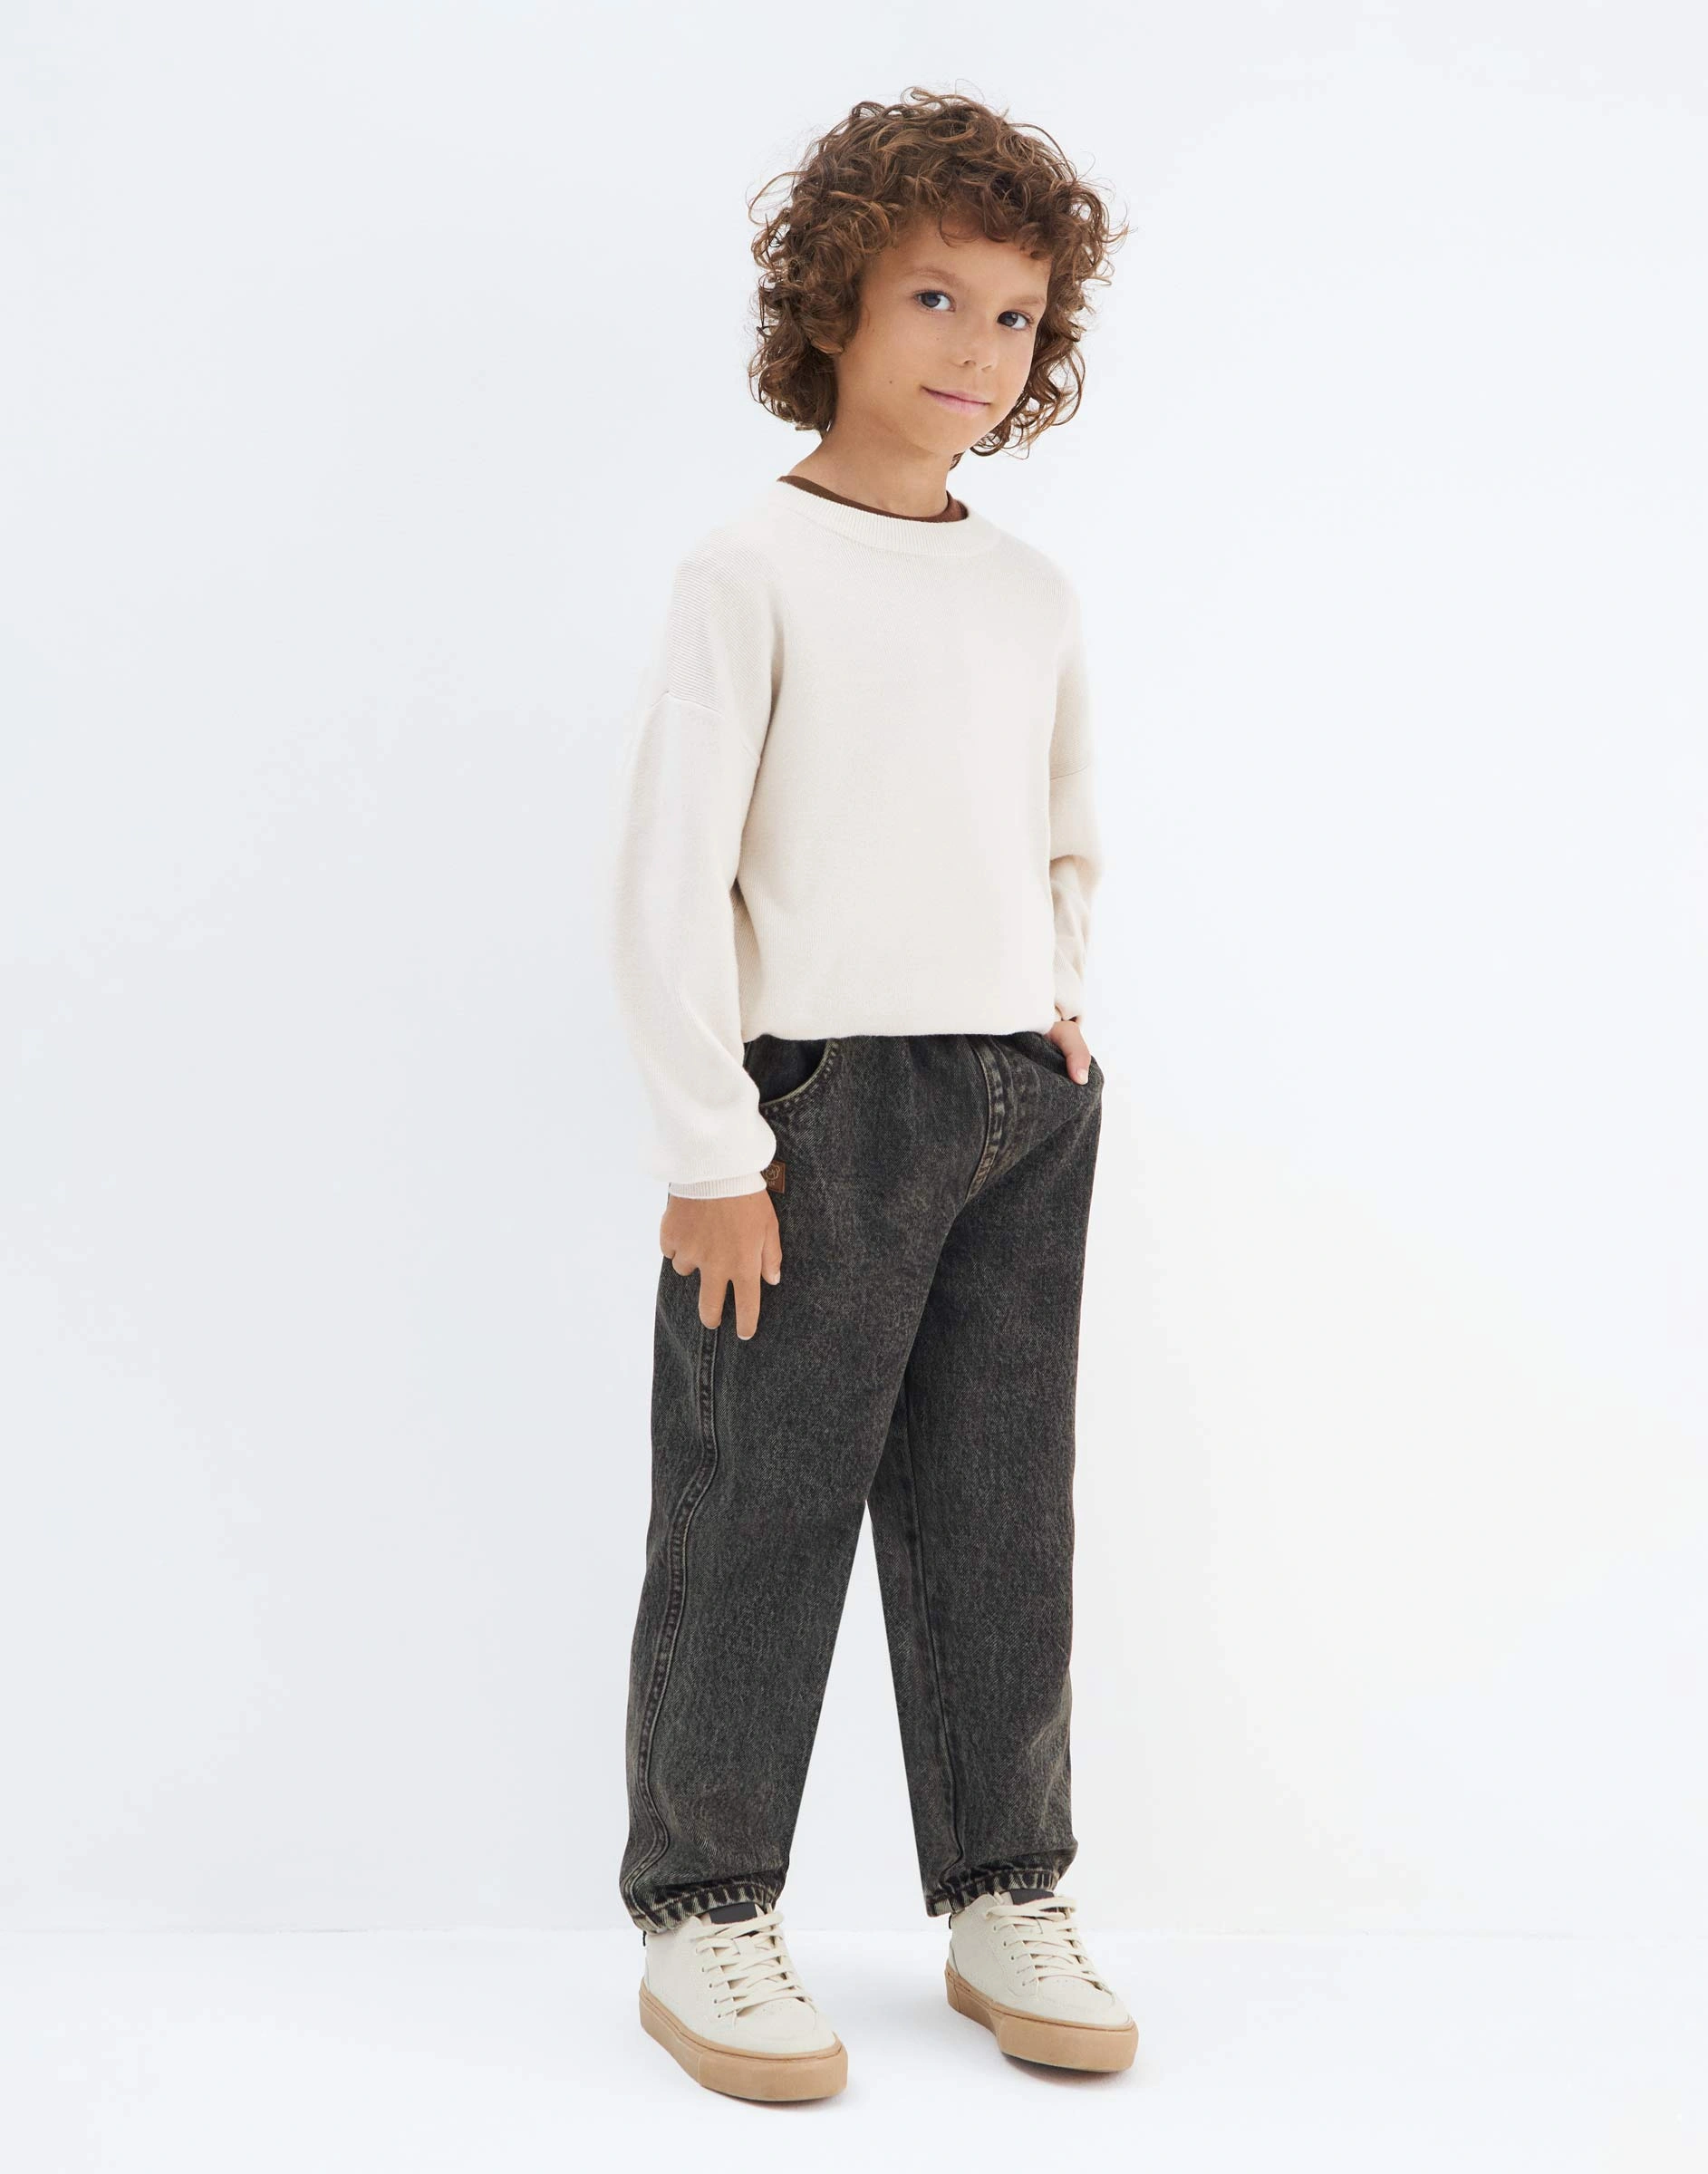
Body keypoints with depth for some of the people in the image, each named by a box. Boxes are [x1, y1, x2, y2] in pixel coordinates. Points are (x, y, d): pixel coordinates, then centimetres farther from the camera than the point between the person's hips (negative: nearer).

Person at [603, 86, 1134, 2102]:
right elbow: (666, 874, -9)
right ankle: (705, 1914, 15)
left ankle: (1007, 1896, 24)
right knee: (763, 1515, 1)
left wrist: (1061, 1017, 10)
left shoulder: (1032, 592, 13)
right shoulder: (754, 569, -5)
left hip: (1020, 1108, 5)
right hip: (820, 1103, -5)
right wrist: (711, 1151, -13)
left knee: (1000, 1519, 10)